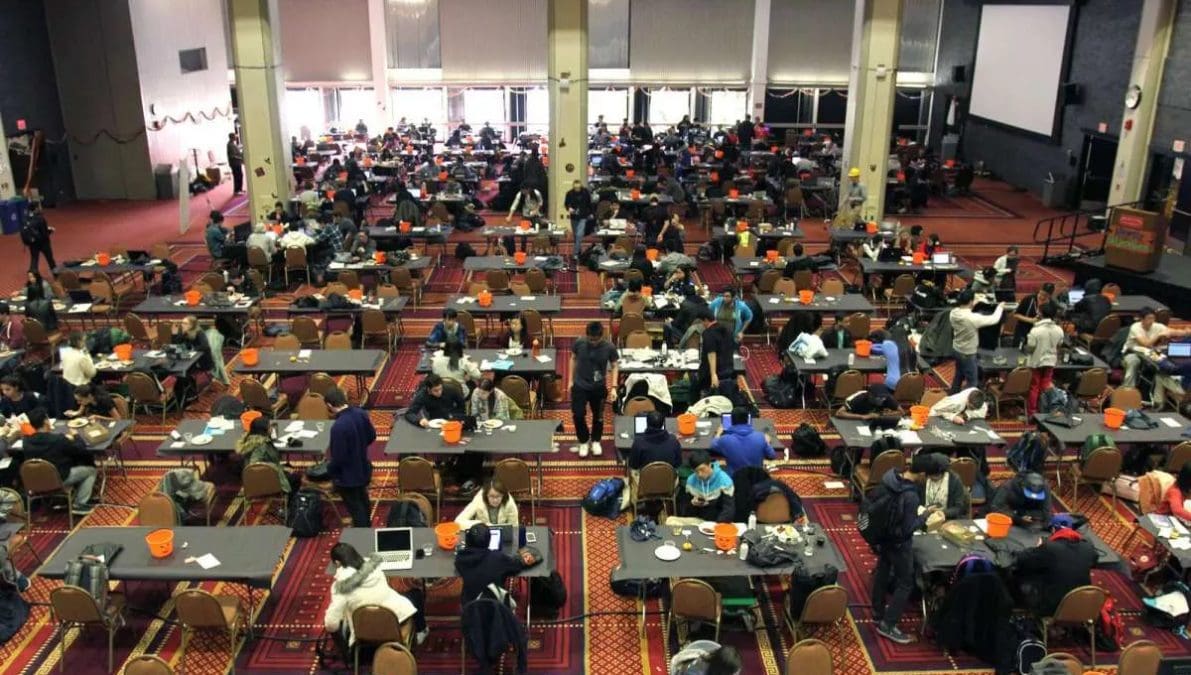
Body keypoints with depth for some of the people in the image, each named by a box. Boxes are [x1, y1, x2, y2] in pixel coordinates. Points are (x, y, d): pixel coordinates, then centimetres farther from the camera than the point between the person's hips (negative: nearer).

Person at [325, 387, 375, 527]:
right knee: (363, 500, 30)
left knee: (356, 509, 11)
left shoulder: (338, 427, -34)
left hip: (347, 476, -8)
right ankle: (366, 526, 52)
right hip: (363, 468, 8)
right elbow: (372, 436, 4)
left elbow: (339, 458, -27)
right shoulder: (361, 413, -11)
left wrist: (329, 469, -7)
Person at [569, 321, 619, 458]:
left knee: (598, 416, 14)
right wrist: (570, 380, 4)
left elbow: (615, 366, -5)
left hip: (599, 387, 0)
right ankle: (583, 441, 25)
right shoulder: (579, 343, -14)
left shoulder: (609, 347, -17)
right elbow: (573, 359, 2)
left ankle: (595, 441, 37)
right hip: (580, 385, 0)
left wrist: (613, 387, -12)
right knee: (578, 415, 0)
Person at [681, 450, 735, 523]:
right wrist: (691, 504, -11)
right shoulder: (691, 480, 2)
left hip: (718, 523, -4)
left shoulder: (725, 481, -9)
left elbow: (729, 509, -12)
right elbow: (684, 510, 9)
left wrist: (717, 525, -26)